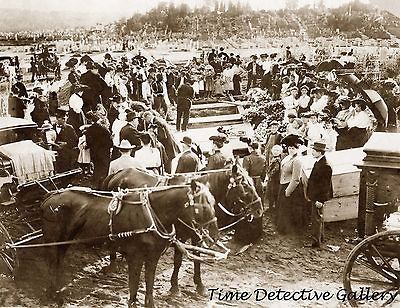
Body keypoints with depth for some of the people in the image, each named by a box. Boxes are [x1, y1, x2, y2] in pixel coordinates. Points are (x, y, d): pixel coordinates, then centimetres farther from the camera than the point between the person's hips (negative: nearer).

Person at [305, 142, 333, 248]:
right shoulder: (317, 163, 9)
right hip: (315, 196, 10)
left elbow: (325, 184, -21)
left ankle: (316, 241, 6)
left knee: (317, 219, -2)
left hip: (319, 197, -10)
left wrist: (320, 200, -21)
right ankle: (320, 237, 34)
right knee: (318, 218, 21)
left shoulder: (325, 166, -21)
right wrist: (309, 195, 18)